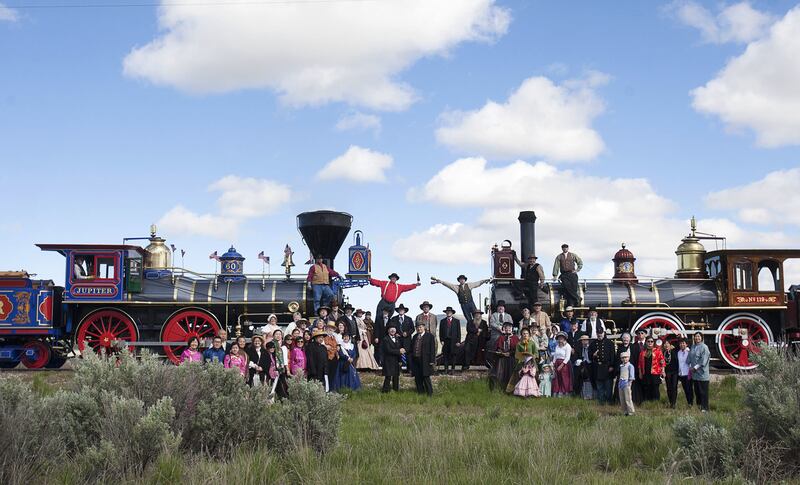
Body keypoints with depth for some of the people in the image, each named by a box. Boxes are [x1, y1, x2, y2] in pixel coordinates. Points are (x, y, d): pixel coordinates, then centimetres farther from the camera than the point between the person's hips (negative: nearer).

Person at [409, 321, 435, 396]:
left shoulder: (429, 336, -3)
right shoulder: (415, 337, 13)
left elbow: (432, 349, -6)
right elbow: (411, 348, 18)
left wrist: (432, 360, -11)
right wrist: (411, 358, 11)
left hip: (425, 361, -6)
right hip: (415, 360, 6)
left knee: (426, 377, -4)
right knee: (417, 378, 9)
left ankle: (430, 393, 6)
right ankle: (420, 392, 21)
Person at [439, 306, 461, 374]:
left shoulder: (457, 321, 7)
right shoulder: (442, 321, 11)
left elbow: (459, 332, 4)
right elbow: (440, 332, 9)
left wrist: (458, 341, -3)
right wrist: (441, 340, -1)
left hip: (453, 341, -1)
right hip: (445, 340, 1)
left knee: (453, 355, 0)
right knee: (445, 355, -1)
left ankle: (453, 369, 6)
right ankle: (446, 369, 2)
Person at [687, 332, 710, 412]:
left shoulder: (704, 347, -10)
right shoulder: (693, 347, 11)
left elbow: (703, 360, -15)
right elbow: (689, 358, 14)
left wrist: (695, 367, -14)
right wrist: (690, 367, 5)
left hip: (702, 374, -7)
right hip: (694, 373, 7)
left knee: (703, 392, -2)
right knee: (697, 391, 14)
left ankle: (704, 408, 4)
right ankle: (698, 406, 24)